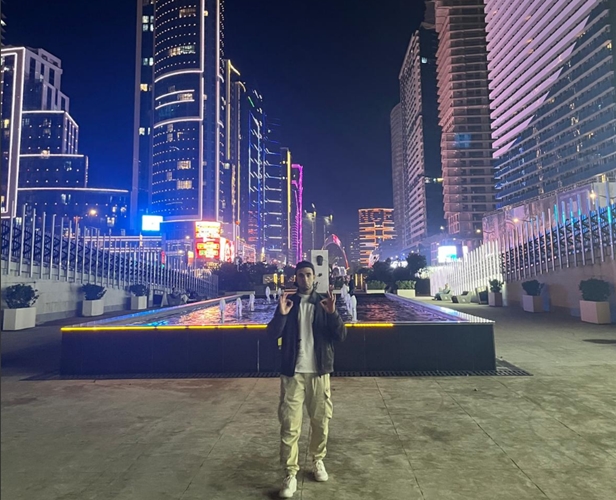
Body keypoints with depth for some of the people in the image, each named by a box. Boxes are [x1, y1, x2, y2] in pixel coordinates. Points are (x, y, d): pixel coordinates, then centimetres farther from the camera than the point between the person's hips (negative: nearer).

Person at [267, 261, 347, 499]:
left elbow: (341, 336, -5)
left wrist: (332, 313, -22)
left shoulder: (324, 302, 2)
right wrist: (281, 314, -23)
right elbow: (272, 333, -5)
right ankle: (290, 474, 12)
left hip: (319, 372, 1)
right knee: (289, 425, -1)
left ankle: (318, 460, 34)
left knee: (321, 421, 12)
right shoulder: (287, 302, 2)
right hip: (292, 372, -1)